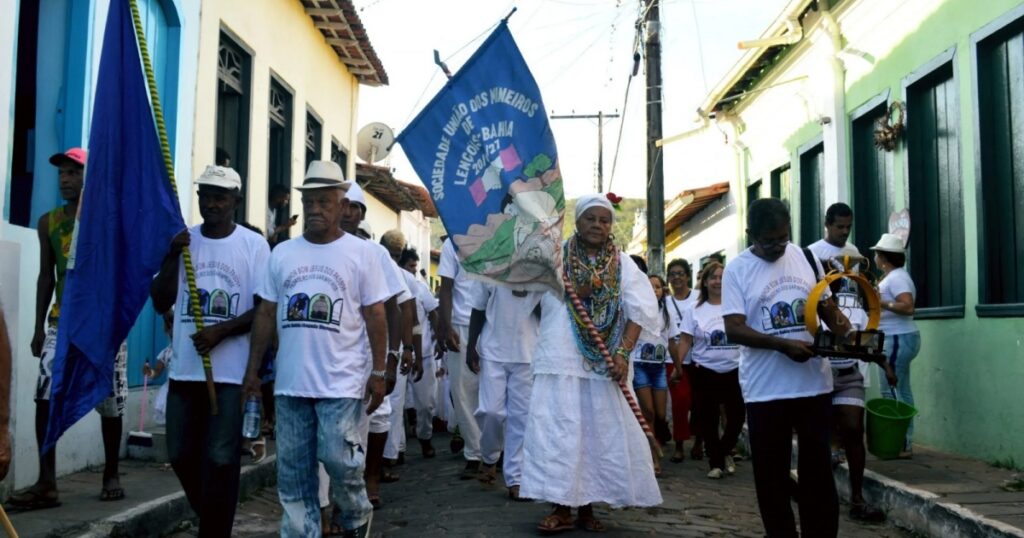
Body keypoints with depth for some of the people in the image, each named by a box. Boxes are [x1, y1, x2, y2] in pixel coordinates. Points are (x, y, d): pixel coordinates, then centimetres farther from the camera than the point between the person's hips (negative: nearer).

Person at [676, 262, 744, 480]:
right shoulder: (695, 310, 2)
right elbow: (685, 341, 1)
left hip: (735, 370, 0)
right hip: (706, 372, 0)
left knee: (737, 415, 3)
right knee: (709, 417, 5)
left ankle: (724, 452, 29)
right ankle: (715, 461, 19)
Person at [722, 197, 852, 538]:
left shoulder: (806, 257, 5)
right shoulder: (737, 270, -5)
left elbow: (826, 305, 14)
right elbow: (734, 330, -12)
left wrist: (842, 327, -9)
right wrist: (784, 345, -23)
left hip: (814, 382, 2)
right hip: (764, 389, -2)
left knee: (818, 470, 9)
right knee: (771, 473, 8)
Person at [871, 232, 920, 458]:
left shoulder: (896, 277, -14)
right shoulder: (892, 277, 17)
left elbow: (908, 307, -25)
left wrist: (881, 303, -23)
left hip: (897, 339, -11)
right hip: (897, 339, 11)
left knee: (892, 391, -9)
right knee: (901, 391, 10)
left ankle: (901, 444, -6)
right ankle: (904, 442, 13)